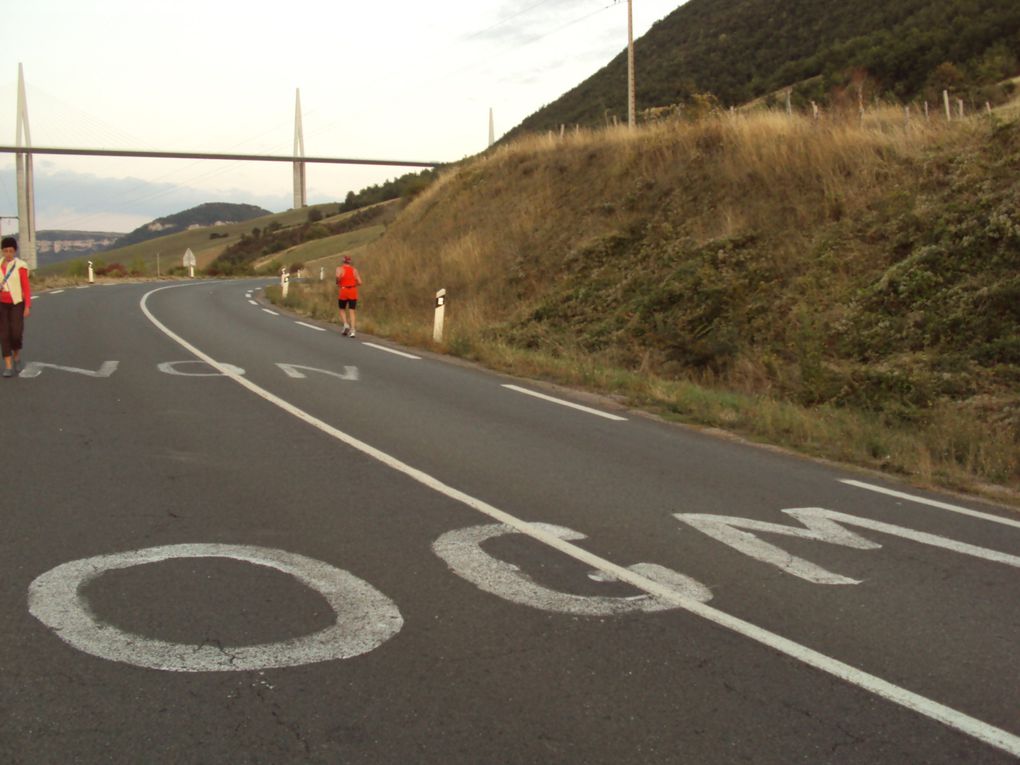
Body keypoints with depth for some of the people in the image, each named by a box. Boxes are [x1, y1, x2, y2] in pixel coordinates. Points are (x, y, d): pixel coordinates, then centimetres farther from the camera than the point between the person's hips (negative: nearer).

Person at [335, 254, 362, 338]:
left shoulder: (340, 268, -2)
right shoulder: (354, 270, 6)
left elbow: (338, 276, -24)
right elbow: (359, 282, 1)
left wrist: (337, 282, -5)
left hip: (343, 291, -2)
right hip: (353, 292, 2)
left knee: (342, 310, 17)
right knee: (352, 311, 2)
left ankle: (346, 324, -7)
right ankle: (352, 330, -12)